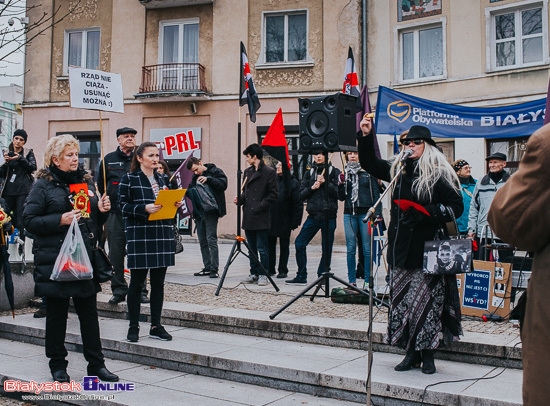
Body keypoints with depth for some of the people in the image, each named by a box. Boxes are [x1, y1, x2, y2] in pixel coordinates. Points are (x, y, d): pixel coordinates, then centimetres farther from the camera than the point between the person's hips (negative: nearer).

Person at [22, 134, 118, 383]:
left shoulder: (86, 181, 13)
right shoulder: (43, 185, -2)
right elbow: (29, 220, -9)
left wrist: (101, 210, 0)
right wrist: (60, 220, -19)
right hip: (54, 259, -4)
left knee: (89, 312, 7)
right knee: (57, 313, 6)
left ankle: (96, 364, 15)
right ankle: (57, 365, 20)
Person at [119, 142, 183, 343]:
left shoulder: (161, 179, 16)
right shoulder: (129, 179, 0)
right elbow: (123, 206, -7)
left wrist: (175, 204, 1)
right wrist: (144, 209, -21)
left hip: (162, 235, 5)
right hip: (139, 236, -5)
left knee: (158, 282, 8)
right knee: (137, 282, 0)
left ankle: (156, 326, 16)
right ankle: (133, 326, 12)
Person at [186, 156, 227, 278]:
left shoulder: (215, 171, -2)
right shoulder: (195, 176, 17)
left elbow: (223, 184, -15)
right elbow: (190, 190, 21)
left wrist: (208, 179, -22)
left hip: (211, 212, -7)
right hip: (199, 212, 7)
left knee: (211, 240, -10)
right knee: (202, 241, 9)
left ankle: (214, 269, -6)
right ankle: (207, 268, 16)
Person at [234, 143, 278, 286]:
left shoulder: (269, 172, -5)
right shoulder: (247, 171, 16)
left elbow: (273, 194, -8)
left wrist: (260, 206, -13)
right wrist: (240, 199, 2)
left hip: (261, 217, -7)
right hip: (248, 217, 7)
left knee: (262, 248, -3)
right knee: (252, 248, 12)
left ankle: (263, 274, 6)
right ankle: (254, 273, 20)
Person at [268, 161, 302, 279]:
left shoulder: (293, 183, -5)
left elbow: (298, 204, -7)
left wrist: (295, 221, -13)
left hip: (285, 221, -4)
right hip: (271, 219, 4)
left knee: (284, 245, 6)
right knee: (270, 244, 9)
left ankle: (283, 270, 15)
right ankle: (270, 269, 20)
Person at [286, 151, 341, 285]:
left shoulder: (334, 172, 3)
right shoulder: (309, 173, 13)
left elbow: (338, 193, -6)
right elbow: (301, 195, 9)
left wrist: (325, 182, -14)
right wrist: (312, 188, -9)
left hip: (329, 215, -3)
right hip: (313, 215, 3)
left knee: (326, 248, 1)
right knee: (299, 243, -4)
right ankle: (301, 276, 6)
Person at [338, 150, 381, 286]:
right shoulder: (344, 174, 14)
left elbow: (376, 194, 5)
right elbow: (341, 198, 14)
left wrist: (377, 213, -5)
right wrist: (341, 184, -4)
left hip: (366, 213, -3)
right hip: (349, 214, 3)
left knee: (367, 248, -1)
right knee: (350, 249, 2)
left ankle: (368, 280, 6)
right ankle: (352, 281, 8)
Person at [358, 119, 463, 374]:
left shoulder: (439, 174, -4)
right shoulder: (397, 169, 12)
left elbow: (456, 206, -6)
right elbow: (369, 163, 22)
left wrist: (426, 213, -18)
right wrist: (366, 136, 10)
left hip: (428, 249, -5)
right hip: (402, 247, 5)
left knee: (427, 300, -4)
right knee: (403, 299, 7)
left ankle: (427, 354, 10)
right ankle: (412, 353, 18)